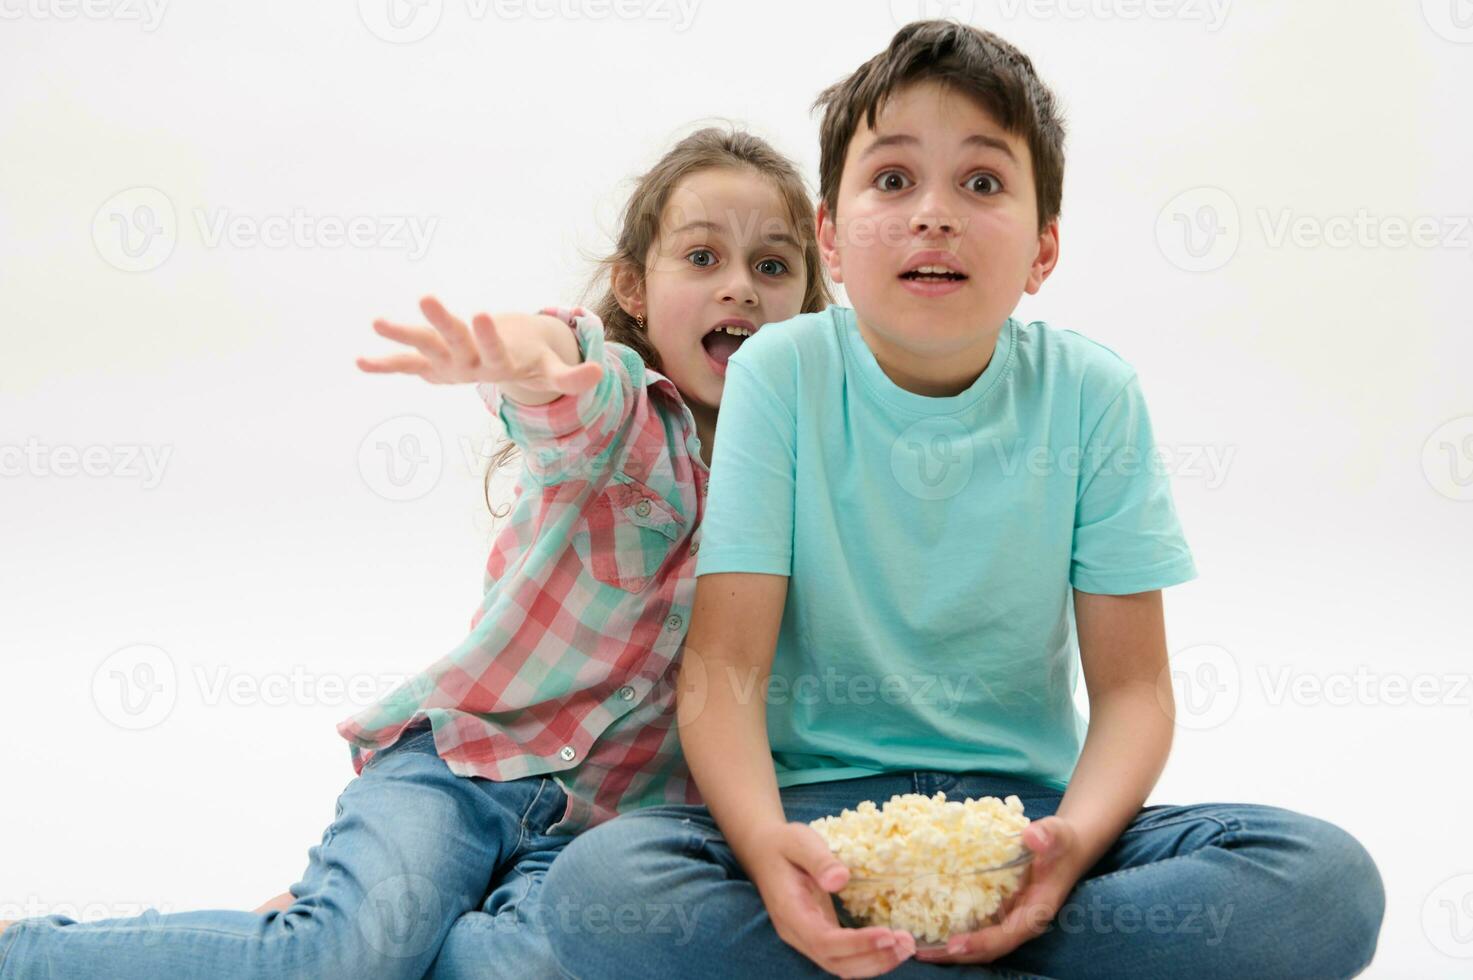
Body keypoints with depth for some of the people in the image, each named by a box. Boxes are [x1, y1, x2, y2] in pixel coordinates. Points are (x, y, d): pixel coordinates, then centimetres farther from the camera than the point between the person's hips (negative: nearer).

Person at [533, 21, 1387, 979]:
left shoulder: (1091, 394, -3)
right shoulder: (783, 375, -6)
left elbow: (1132, 686, -2)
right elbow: (724, 665, -11)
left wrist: (1074, 837, -24)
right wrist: (767, 845, -31)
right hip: (819, 800, -1)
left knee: (1329, 880, -24)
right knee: (598, 883, -32)